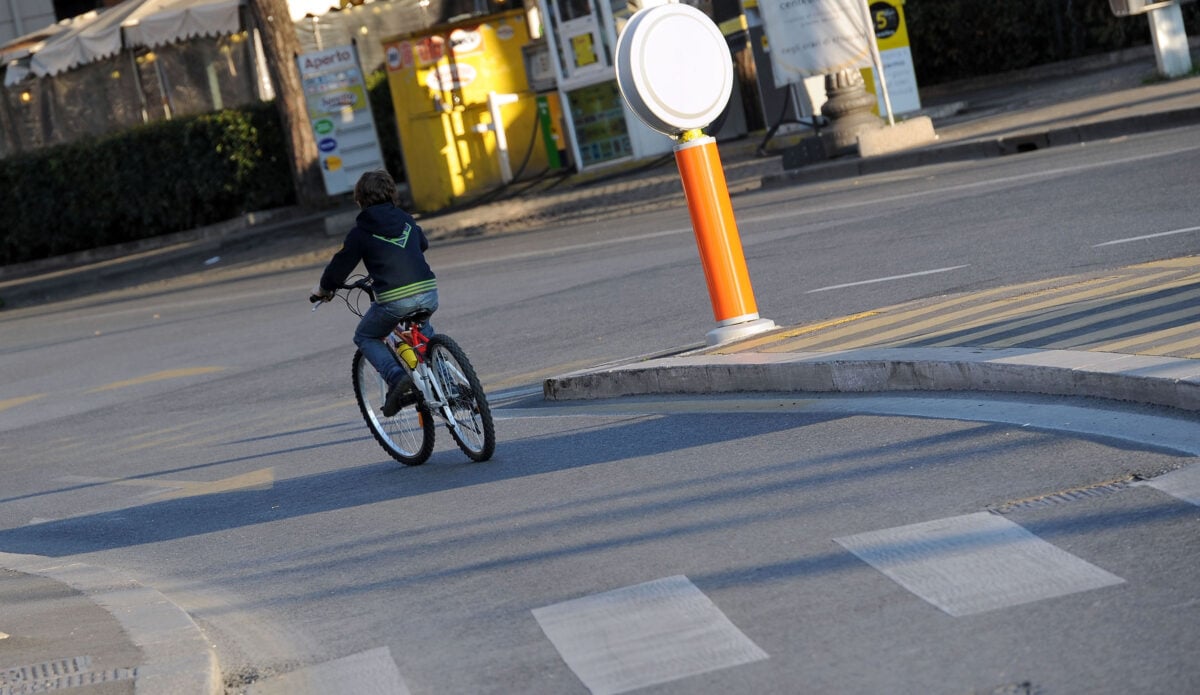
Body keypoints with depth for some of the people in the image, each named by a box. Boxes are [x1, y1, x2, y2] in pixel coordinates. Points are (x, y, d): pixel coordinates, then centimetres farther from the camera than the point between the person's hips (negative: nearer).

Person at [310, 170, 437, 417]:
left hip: (394, 300, -5)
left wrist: (323, 288, 27)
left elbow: (340, 264, 8)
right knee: (422, 328, 38)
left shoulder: (361, 232, 2)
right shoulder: (406, 220, 17)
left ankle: (397, 378, -5)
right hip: (428, 294, 5)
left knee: (365, 337, 20)